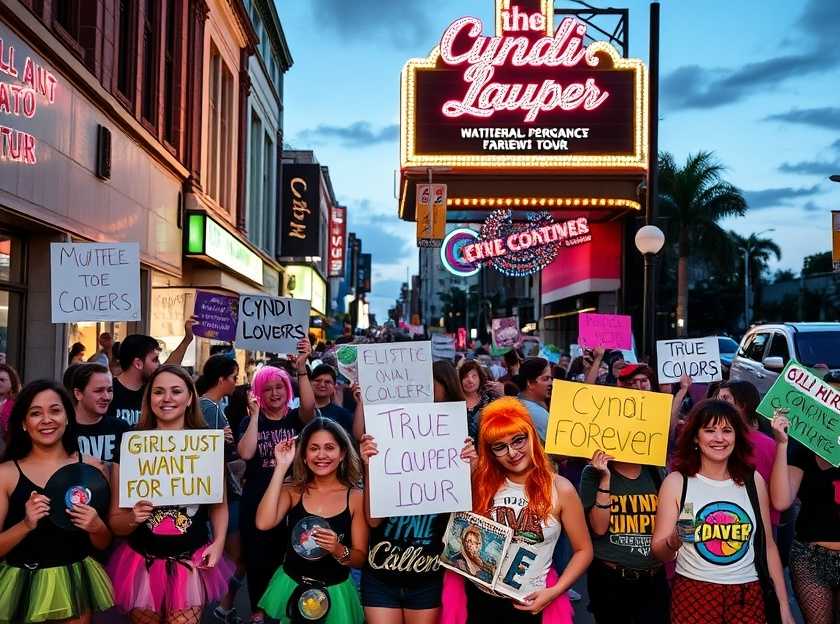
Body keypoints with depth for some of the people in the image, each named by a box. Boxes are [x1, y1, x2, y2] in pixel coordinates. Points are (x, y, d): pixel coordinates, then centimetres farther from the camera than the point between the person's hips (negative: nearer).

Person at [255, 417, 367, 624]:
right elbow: (263, 523, -23)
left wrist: (339, 551, -28)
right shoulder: (292, 491, -4)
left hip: (334, 592, -1)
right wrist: (281, 468, -19)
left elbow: (361, 558, -5)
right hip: (290, 587, 1)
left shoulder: (356, 497, -8)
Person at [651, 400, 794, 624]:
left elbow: (768, 545, 9)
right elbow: (659, 552, -4)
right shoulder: (676, 482, -5)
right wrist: (673, 542, -26)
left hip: (748, 595, 2)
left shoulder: (754, 480, 3)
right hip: (693, 594, -2)